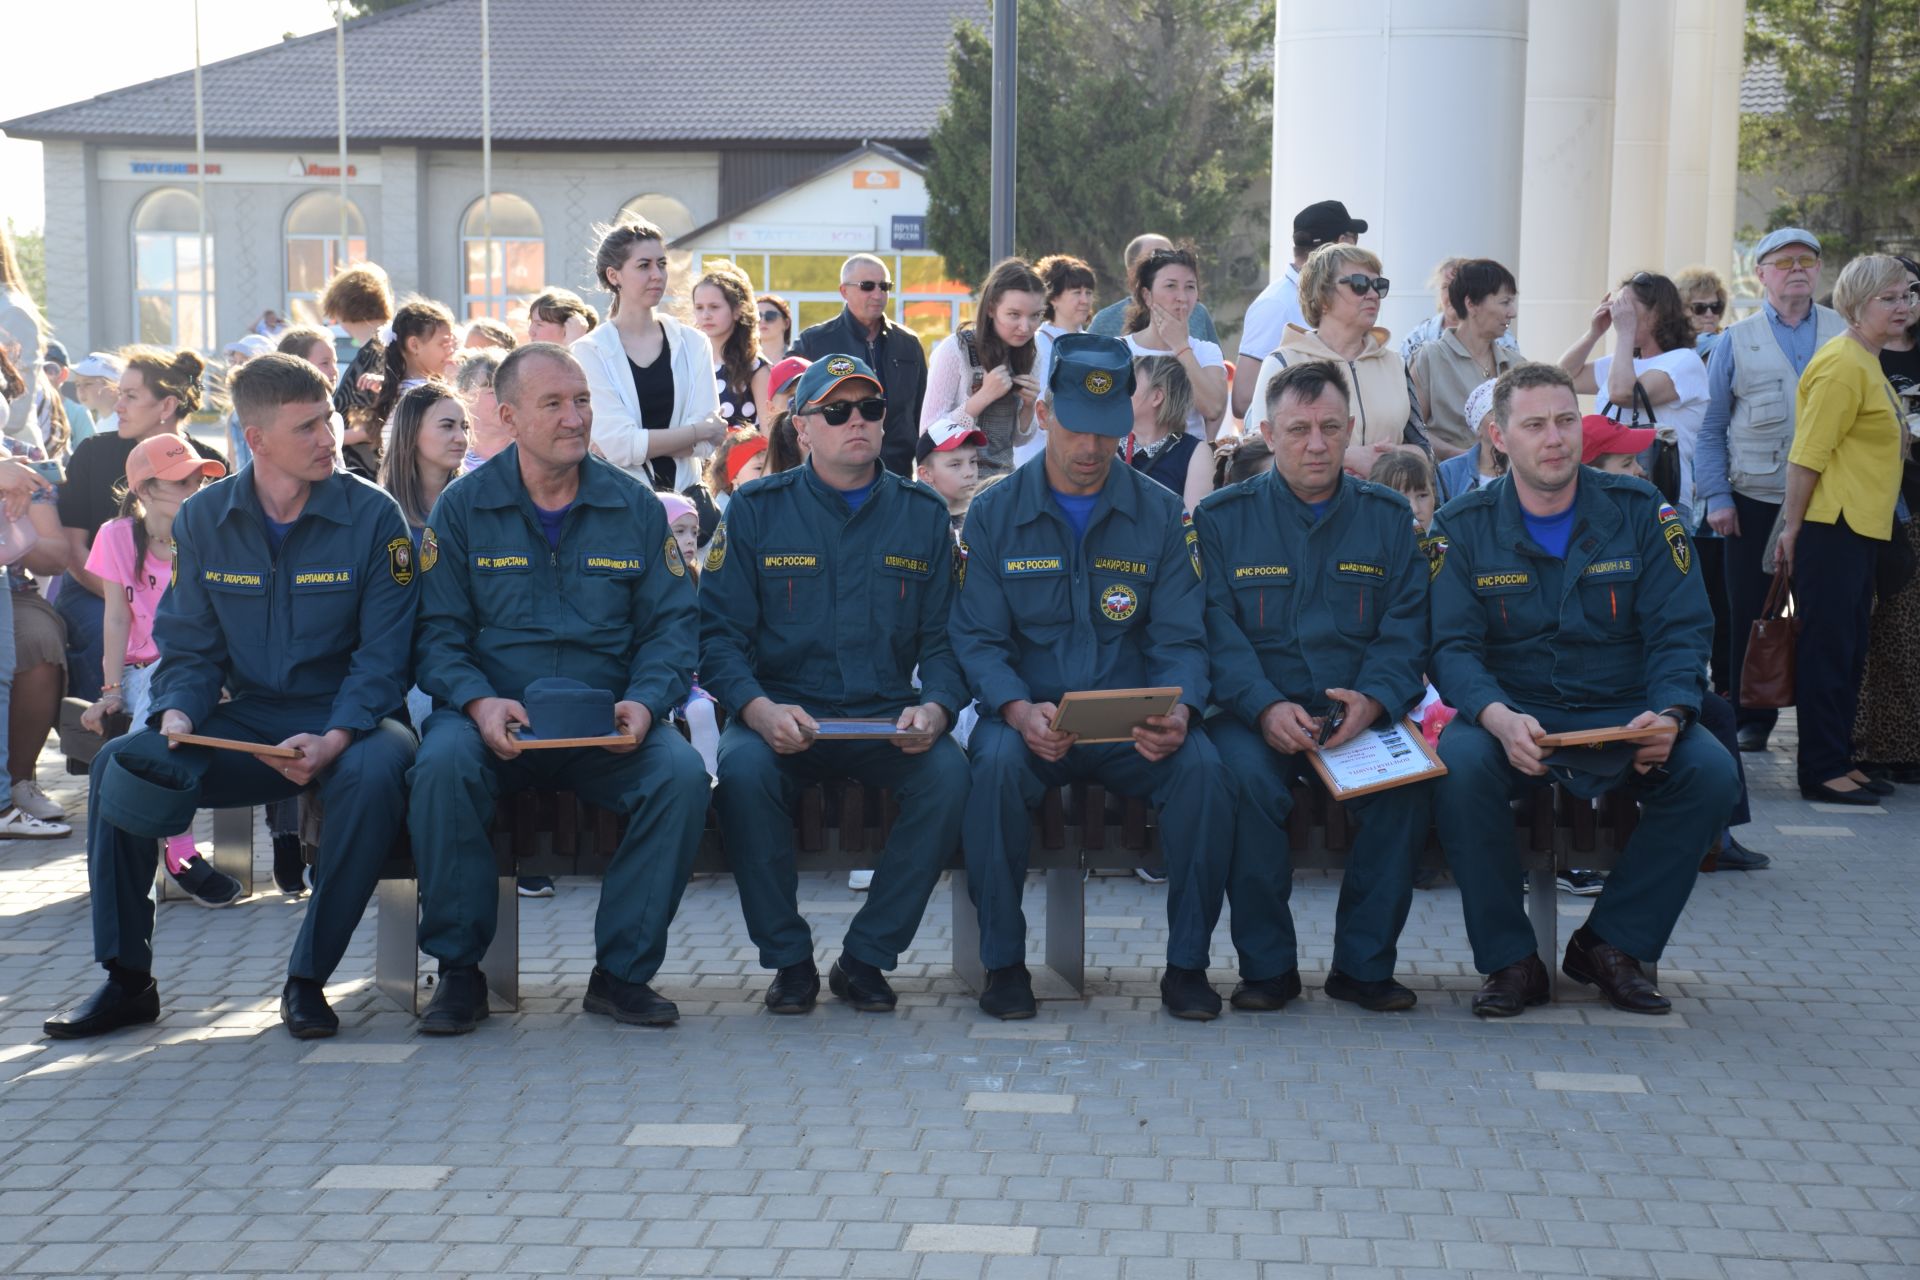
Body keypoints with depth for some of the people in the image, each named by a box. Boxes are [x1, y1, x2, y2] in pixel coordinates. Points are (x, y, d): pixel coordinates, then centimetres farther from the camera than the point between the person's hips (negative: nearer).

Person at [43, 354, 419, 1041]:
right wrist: (177, 715, -17)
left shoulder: (372, 515, -6)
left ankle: (307, 979, -20)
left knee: (373, 772, -37)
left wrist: (335, 739, -24)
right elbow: (189, 648, 5)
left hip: (347, 720, -3)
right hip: (245, 720, 3)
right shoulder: (203, 520, 4)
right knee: (119, 764, -21)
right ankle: (127, 978, -8)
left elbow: (383, 654, -8)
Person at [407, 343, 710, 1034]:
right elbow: (438, 633, 1)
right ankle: (459, 970, -16)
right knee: (441, 767, -33)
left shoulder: (635, 507, 9)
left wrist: (645, 703, -13)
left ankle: (621, 971, -13)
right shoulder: (462, 508, 5)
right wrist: (478, 702, -18)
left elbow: (672, 624, 6)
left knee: (682, 774, -28)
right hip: (492, 716, -1)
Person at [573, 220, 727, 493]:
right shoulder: (589, 352, -1)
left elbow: (704, 444, -1)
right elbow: (619, 445, -10)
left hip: (683, 493, 3)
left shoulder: (692, 344, 8)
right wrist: (702, 429, -3)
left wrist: (642, 442, -13)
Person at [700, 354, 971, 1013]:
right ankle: (788, 959, -13)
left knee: (949, 774, -29)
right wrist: (758, 708, -20)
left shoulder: (923, 513, 9)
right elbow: (719, 633, -1)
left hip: (888, 718, 1)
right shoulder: (757, 511, 5)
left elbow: (945, 637, 7)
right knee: (743, 769, -33)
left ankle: (865, 957, -11)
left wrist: (936, 707, -15)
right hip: (783, 714, -1)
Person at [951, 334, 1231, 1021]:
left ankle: (1187, 963, -13)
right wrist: (1018, 711, -22)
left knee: (1203, 768, -29)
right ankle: (1004, 961, -17)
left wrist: (1178, 712, -21)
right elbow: (977, 640, -1)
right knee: (997, 761, -34)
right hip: (1031, 716, -1)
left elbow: (1180, 640, 2)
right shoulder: (993, 514, 4)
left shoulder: (1163, 514, 5)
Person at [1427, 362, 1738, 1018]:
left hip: (1623, 713, 1)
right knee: (1459, 764, -34)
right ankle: (1510, 960, -15)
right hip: (1512, 712, -1)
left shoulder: (1640, 511, 2)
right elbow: (1451, 646, -8)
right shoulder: (1465, 527, 0)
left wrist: (1669, 714, -23)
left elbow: (1682, 631, -2)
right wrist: (1499, 718, -30)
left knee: (1711, 772, -26)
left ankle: (1612, 945, -7)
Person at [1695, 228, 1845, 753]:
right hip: (1756, 501, 0)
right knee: (1752, 613, 5)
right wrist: (1717, 496, -5)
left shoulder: (1846, 335, 6)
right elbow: (1711, 427, 4)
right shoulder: (1735, 342, 5)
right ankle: (1752, 720, 15)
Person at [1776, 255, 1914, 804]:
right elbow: (1808, 453, -19)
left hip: (1859, 530, 10)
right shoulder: (1843, 365, -15)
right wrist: (1792, 527, -19)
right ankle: (1822, 769, 0)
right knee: (1827, 649, -4)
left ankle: (1840, 761, 20)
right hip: (1831, 530, -10)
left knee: (1849, 651, 13)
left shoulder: (1868, 363, 17)